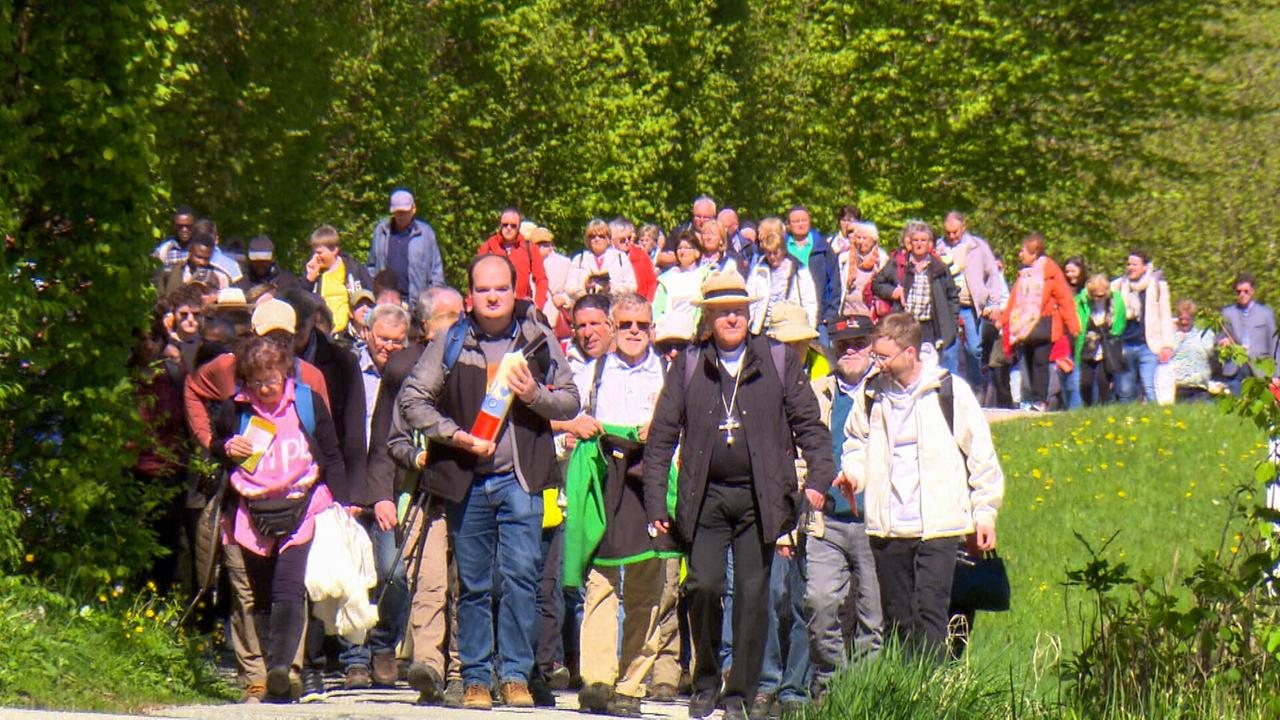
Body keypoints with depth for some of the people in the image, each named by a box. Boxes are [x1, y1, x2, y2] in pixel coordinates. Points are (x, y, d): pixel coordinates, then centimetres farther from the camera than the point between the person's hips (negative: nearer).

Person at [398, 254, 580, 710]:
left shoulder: (539, 341, 5)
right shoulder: (451, 343, 3)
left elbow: (570, 401, 10)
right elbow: (412, 400, 0)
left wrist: (535, 395, -10)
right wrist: (456, 435, -11)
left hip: (520, 478, 0)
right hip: (466, 481, 1)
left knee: (521, 575, -9)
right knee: (472, 584, 6)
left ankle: (515, 675, -3)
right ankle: (475, 677, 13)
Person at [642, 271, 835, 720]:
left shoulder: (778, 362, 6)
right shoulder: (688, 366, 7)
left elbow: (809, 424, 8)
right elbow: (662, 434, 8)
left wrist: (818, 480, -6)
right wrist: (655, 501, 3)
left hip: (759, 497, 0)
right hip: (705, 497, 0)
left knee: (752, 594, -2)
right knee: (703, 586, -9)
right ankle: (705, 684, 10)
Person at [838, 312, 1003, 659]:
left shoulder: (949, 390, -2)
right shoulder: (873, 393, 8)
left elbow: (981, 454, 3)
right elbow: (856, 441, 25)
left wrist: (985, 512, 2)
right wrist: (853, 473, 3)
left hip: (938, 526, -4)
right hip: (887, 528, 4)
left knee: (931, 614, -12)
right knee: (897, 619, 8)